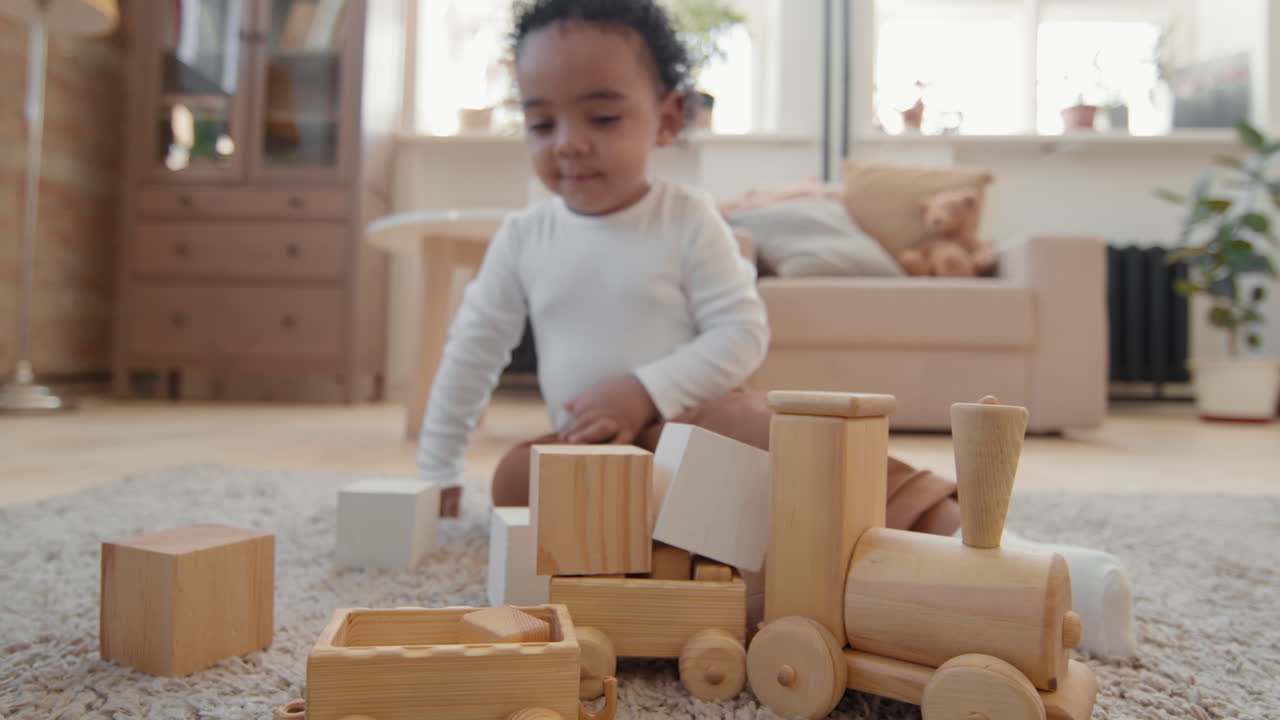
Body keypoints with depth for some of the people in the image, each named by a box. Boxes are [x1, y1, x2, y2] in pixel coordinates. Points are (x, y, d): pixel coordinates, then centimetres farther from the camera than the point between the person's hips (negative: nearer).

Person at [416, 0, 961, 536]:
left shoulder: (689, 220, -6)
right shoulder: (521, 237, 3)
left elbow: (744, 332, -7)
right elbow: (472, 351, 10)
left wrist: (648, 390, -20)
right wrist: (436, 469, 12)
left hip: (692, 415, -3)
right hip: (586, 449, 4)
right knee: (516, 473, -25)